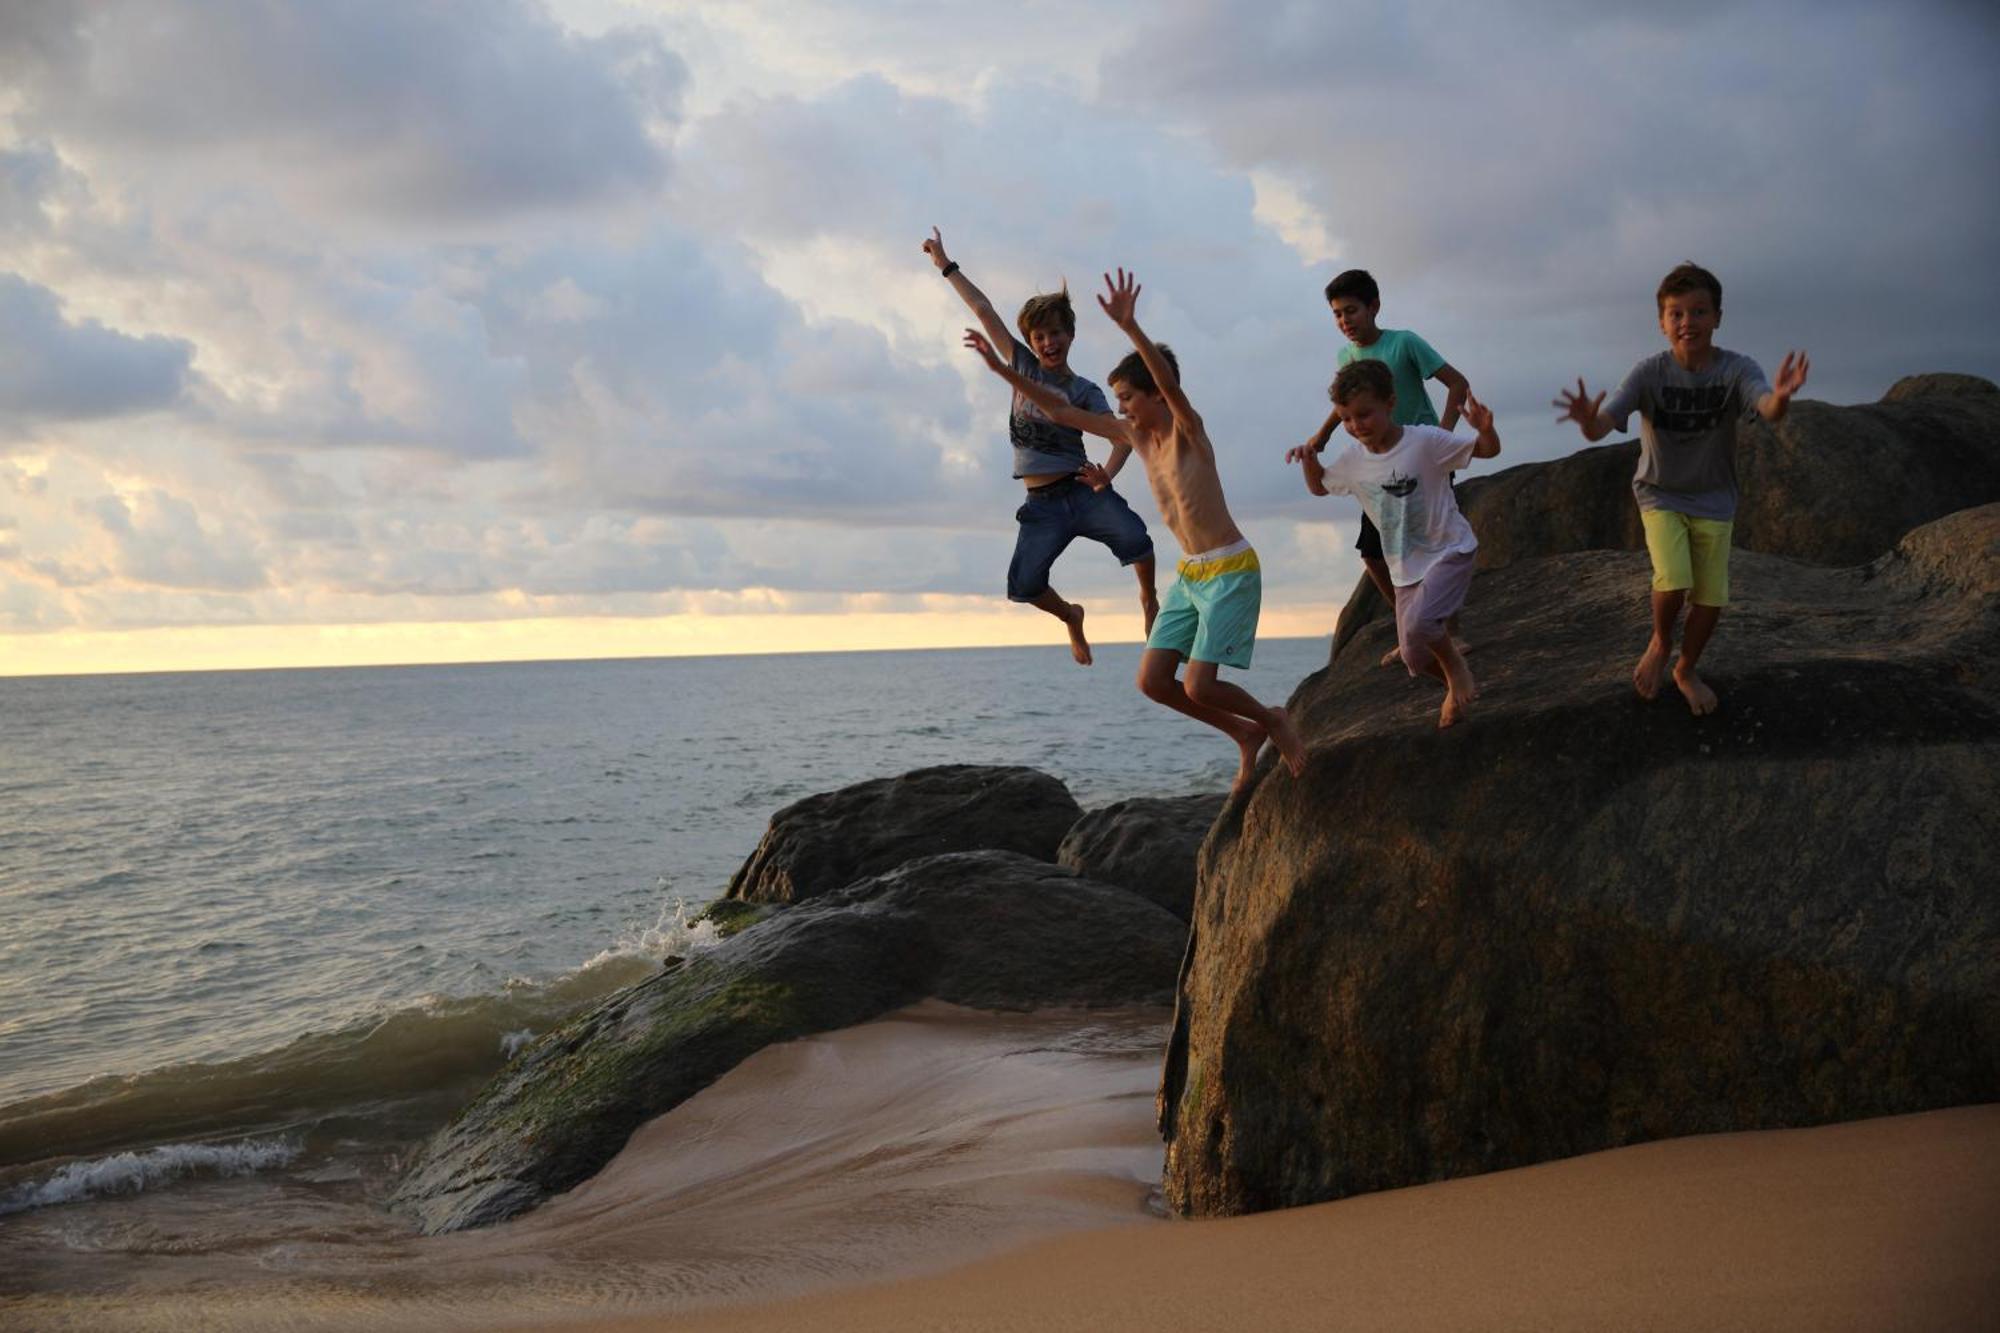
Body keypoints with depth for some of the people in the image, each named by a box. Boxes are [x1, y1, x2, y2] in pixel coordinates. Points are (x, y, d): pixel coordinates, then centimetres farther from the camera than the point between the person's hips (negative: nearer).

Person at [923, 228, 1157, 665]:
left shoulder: (1085, 392, 1)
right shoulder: (1023, 366, 9)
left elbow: (1121, 434, -12)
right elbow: (984, 311, 10)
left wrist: (1108, 473, -32)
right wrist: (946, 266, 15)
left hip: (1082, 493, -3)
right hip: (1042, 504, 3)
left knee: (1135, 538, -28)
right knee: (1023, 587, -11)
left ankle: (1149, 599, 1)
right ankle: (1070, 617, 22)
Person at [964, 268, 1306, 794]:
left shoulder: (1188, 431, -14)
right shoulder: (1133, 435, 6)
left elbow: (1171, 382, -36)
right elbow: (1060, 411, 9)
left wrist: (1130, 327, -50)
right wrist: (1002, 368, 3)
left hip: (1232, 570, -8)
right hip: (1190, 574, 8)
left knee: (1198, 687, -15)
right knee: (1151, 680, 0)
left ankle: (1273, 720, 14)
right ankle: (1246, 736, 16)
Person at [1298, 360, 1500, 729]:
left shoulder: (1425, 441, -18)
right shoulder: (1353, 459, -3)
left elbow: (1488, 450, -14)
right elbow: (1319, 486, 15)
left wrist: (1484, 428, -37)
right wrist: (1309, 460, -6)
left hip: (1448, 552, -6)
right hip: (1404, 567, 6)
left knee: (1418, 623, -29)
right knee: (1414, 657, 7)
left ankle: (1457, 668, 0)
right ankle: (1458, 687, 36)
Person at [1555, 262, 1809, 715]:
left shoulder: (1736, 369, -19)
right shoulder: (1650, 372, -20)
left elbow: (1769, 410, -39)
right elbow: (1601, 427, -32)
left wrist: (1781, 397, -64)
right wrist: (1588, 419, -57)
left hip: (1714, 499, 1)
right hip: (1661, 494, -1)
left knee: (1711, 598, 0)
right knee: (1674, 582, -21)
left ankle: (1686, 669, 29)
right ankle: (1660, 642, 13)